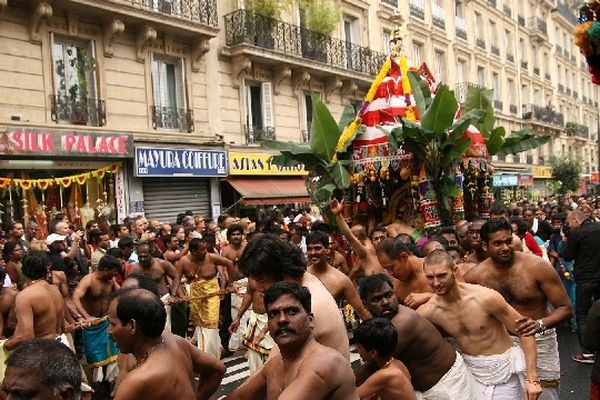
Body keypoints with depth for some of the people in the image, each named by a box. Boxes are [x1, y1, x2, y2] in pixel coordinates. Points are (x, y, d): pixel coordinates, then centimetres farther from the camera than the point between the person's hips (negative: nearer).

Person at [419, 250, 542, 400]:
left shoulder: (485, 298, -23)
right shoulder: (427, 312, -15)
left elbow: (525, 331, -15)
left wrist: (532, 378, -18)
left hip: (502, 370, -2)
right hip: (470, 372, 3)